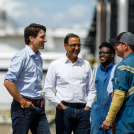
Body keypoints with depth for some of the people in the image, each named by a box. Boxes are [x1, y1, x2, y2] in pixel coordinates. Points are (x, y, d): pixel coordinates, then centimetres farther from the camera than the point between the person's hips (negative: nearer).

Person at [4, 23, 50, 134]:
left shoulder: (39, 58, 16)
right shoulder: (22, 56, -11)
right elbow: (8, 82, -20)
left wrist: (41, 98, 15)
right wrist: (22, 102, -16)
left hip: (38, 107, 8)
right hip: (23, 108, -8)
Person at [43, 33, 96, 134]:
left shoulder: (86, 64, 14)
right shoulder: (55, 65, 6)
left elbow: (92, 89, 16)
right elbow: (48, 90, 5)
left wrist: (88, 106, 4)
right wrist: (60, 105, -4)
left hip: (83, 110, 2)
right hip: (64, 110, -2)